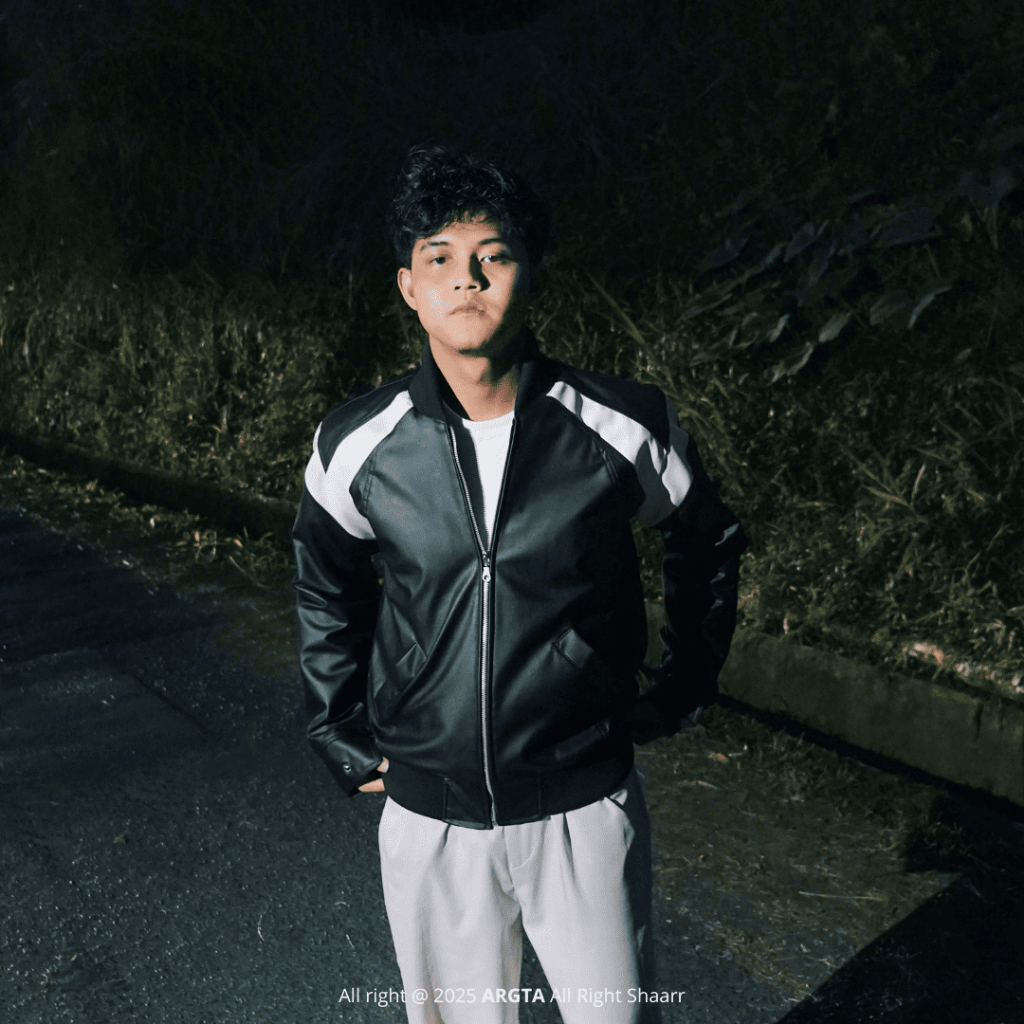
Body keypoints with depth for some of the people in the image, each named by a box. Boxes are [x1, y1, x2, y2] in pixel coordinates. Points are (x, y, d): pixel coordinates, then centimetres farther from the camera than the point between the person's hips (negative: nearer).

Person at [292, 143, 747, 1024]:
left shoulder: (624, 429, -13)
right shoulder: (357, 446, -9)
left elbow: (707, 544, 7)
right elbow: (327, 587, 11)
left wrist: (684, 689, 8)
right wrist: (339, 734, 12)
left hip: (584, 810, -1)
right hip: (428, 818, 2)